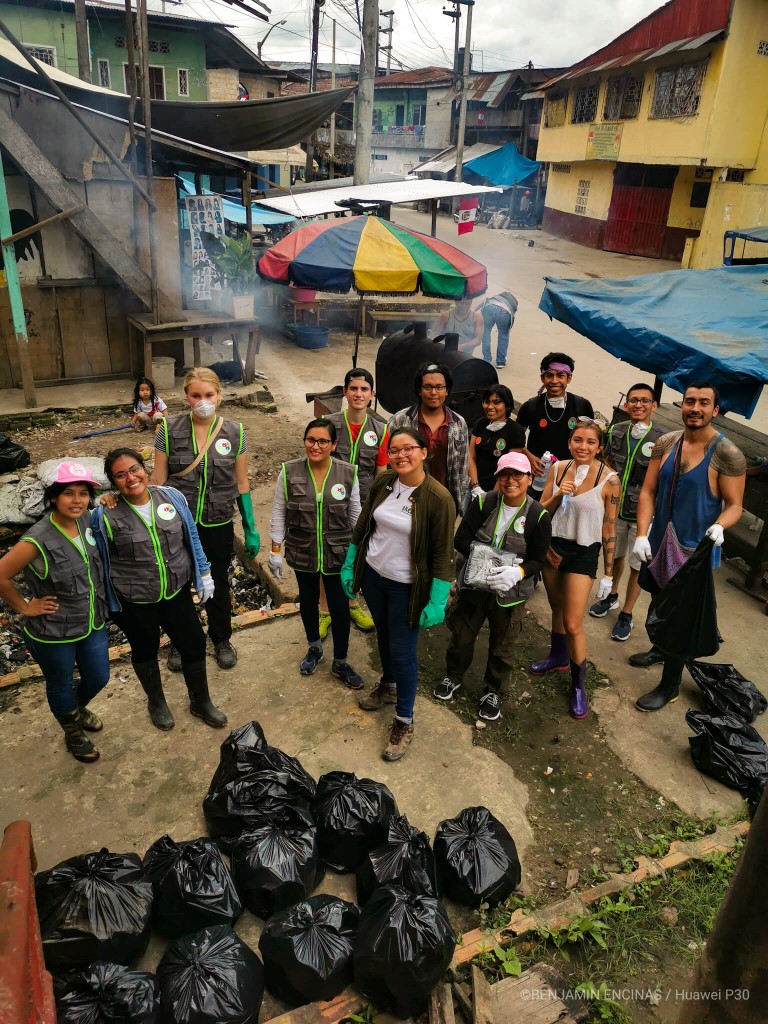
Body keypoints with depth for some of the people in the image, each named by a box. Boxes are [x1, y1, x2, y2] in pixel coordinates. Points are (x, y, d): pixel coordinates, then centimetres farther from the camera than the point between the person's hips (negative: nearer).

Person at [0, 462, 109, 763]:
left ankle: (78, 708, 56)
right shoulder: (39, 540, -28)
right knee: (60, 686, 19)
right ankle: (73, 733, 48)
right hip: (53, 634, -6)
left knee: (98, 678, 22)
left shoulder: (87, 520, -9)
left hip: (93, 623, 6)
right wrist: (25, 608, -13)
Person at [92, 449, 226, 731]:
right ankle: (156, 703, 46)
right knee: (145, 651, 18)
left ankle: (201, 702, 37)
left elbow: (191, 538, 2)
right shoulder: (106, 515, -17)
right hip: (134, 602, -2)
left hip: (177, 592, 3)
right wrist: (107, 598, 0)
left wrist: (204, 574, 6)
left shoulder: (172, 497, -8)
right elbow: (99, 559, -5)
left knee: (194, 644, 11)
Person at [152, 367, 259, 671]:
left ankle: (221, 640, 42)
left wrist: (251, 529, 1)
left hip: (218, 525, 0)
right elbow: (158, 481, -4)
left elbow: (241, 484, 0)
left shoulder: (234, 433, -6)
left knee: (218, 585, 19)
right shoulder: (170, 430, -9)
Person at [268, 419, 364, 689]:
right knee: (308, 600, 20)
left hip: (338, 554, -1)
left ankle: (340, 663, 25)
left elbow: (355, 515, 1)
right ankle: (314, 648, 46)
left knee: (340, 608, 3)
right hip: (302, 553, 1)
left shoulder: (348, 473, -9)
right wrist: (275, 552, -2)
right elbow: (279, 513, -2)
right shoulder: (289, 472, -9)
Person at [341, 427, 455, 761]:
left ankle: (404, 722, 22)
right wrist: (349, 565, 10)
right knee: (383, 635, 25)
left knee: (403, 651, 4)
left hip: (406, 587, -5)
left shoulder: (438, 498, -21)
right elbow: (362, 526, 7)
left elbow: (443, 555, -17)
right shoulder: (383, 483, -6)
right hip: (372, 574, 5)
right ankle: (388, 685, 51)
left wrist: (437, 602, -16)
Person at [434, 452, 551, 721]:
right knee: (462, 635, 17)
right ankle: (453, 676, 44)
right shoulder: (484, 503, -10)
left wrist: (517, 572, -29)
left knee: (502, 646, 15)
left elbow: (538, 560, -9)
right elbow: (461, 539, -10)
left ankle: (493, 691, 38)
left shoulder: (538, 516, -11)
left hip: (510, 593, -1)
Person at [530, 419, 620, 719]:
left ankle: (578, 686, 16)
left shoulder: (609, 480, -14)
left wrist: (608, 575, -4)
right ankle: (559, 657, 47)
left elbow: (609, 529, -7)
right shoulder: (557, 469, -4)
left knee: (573, 624, -4)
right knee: (557, 608, 22)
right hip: (553, 547, 4)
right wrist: (557, 495, -19)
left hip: (583, 554, -4)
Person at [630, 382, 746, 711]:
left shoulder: (727, 454, -16)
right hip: (659, 544, 5)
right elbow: (648, 492, -3)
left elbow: (734, 505, -11)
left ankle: (670, 685, 20)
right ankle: (660, 648, 52)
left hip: (696, 551, -5)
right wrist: (642, 534, -13)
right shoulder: (665, 443, -3)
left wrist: (719, 526, -33)